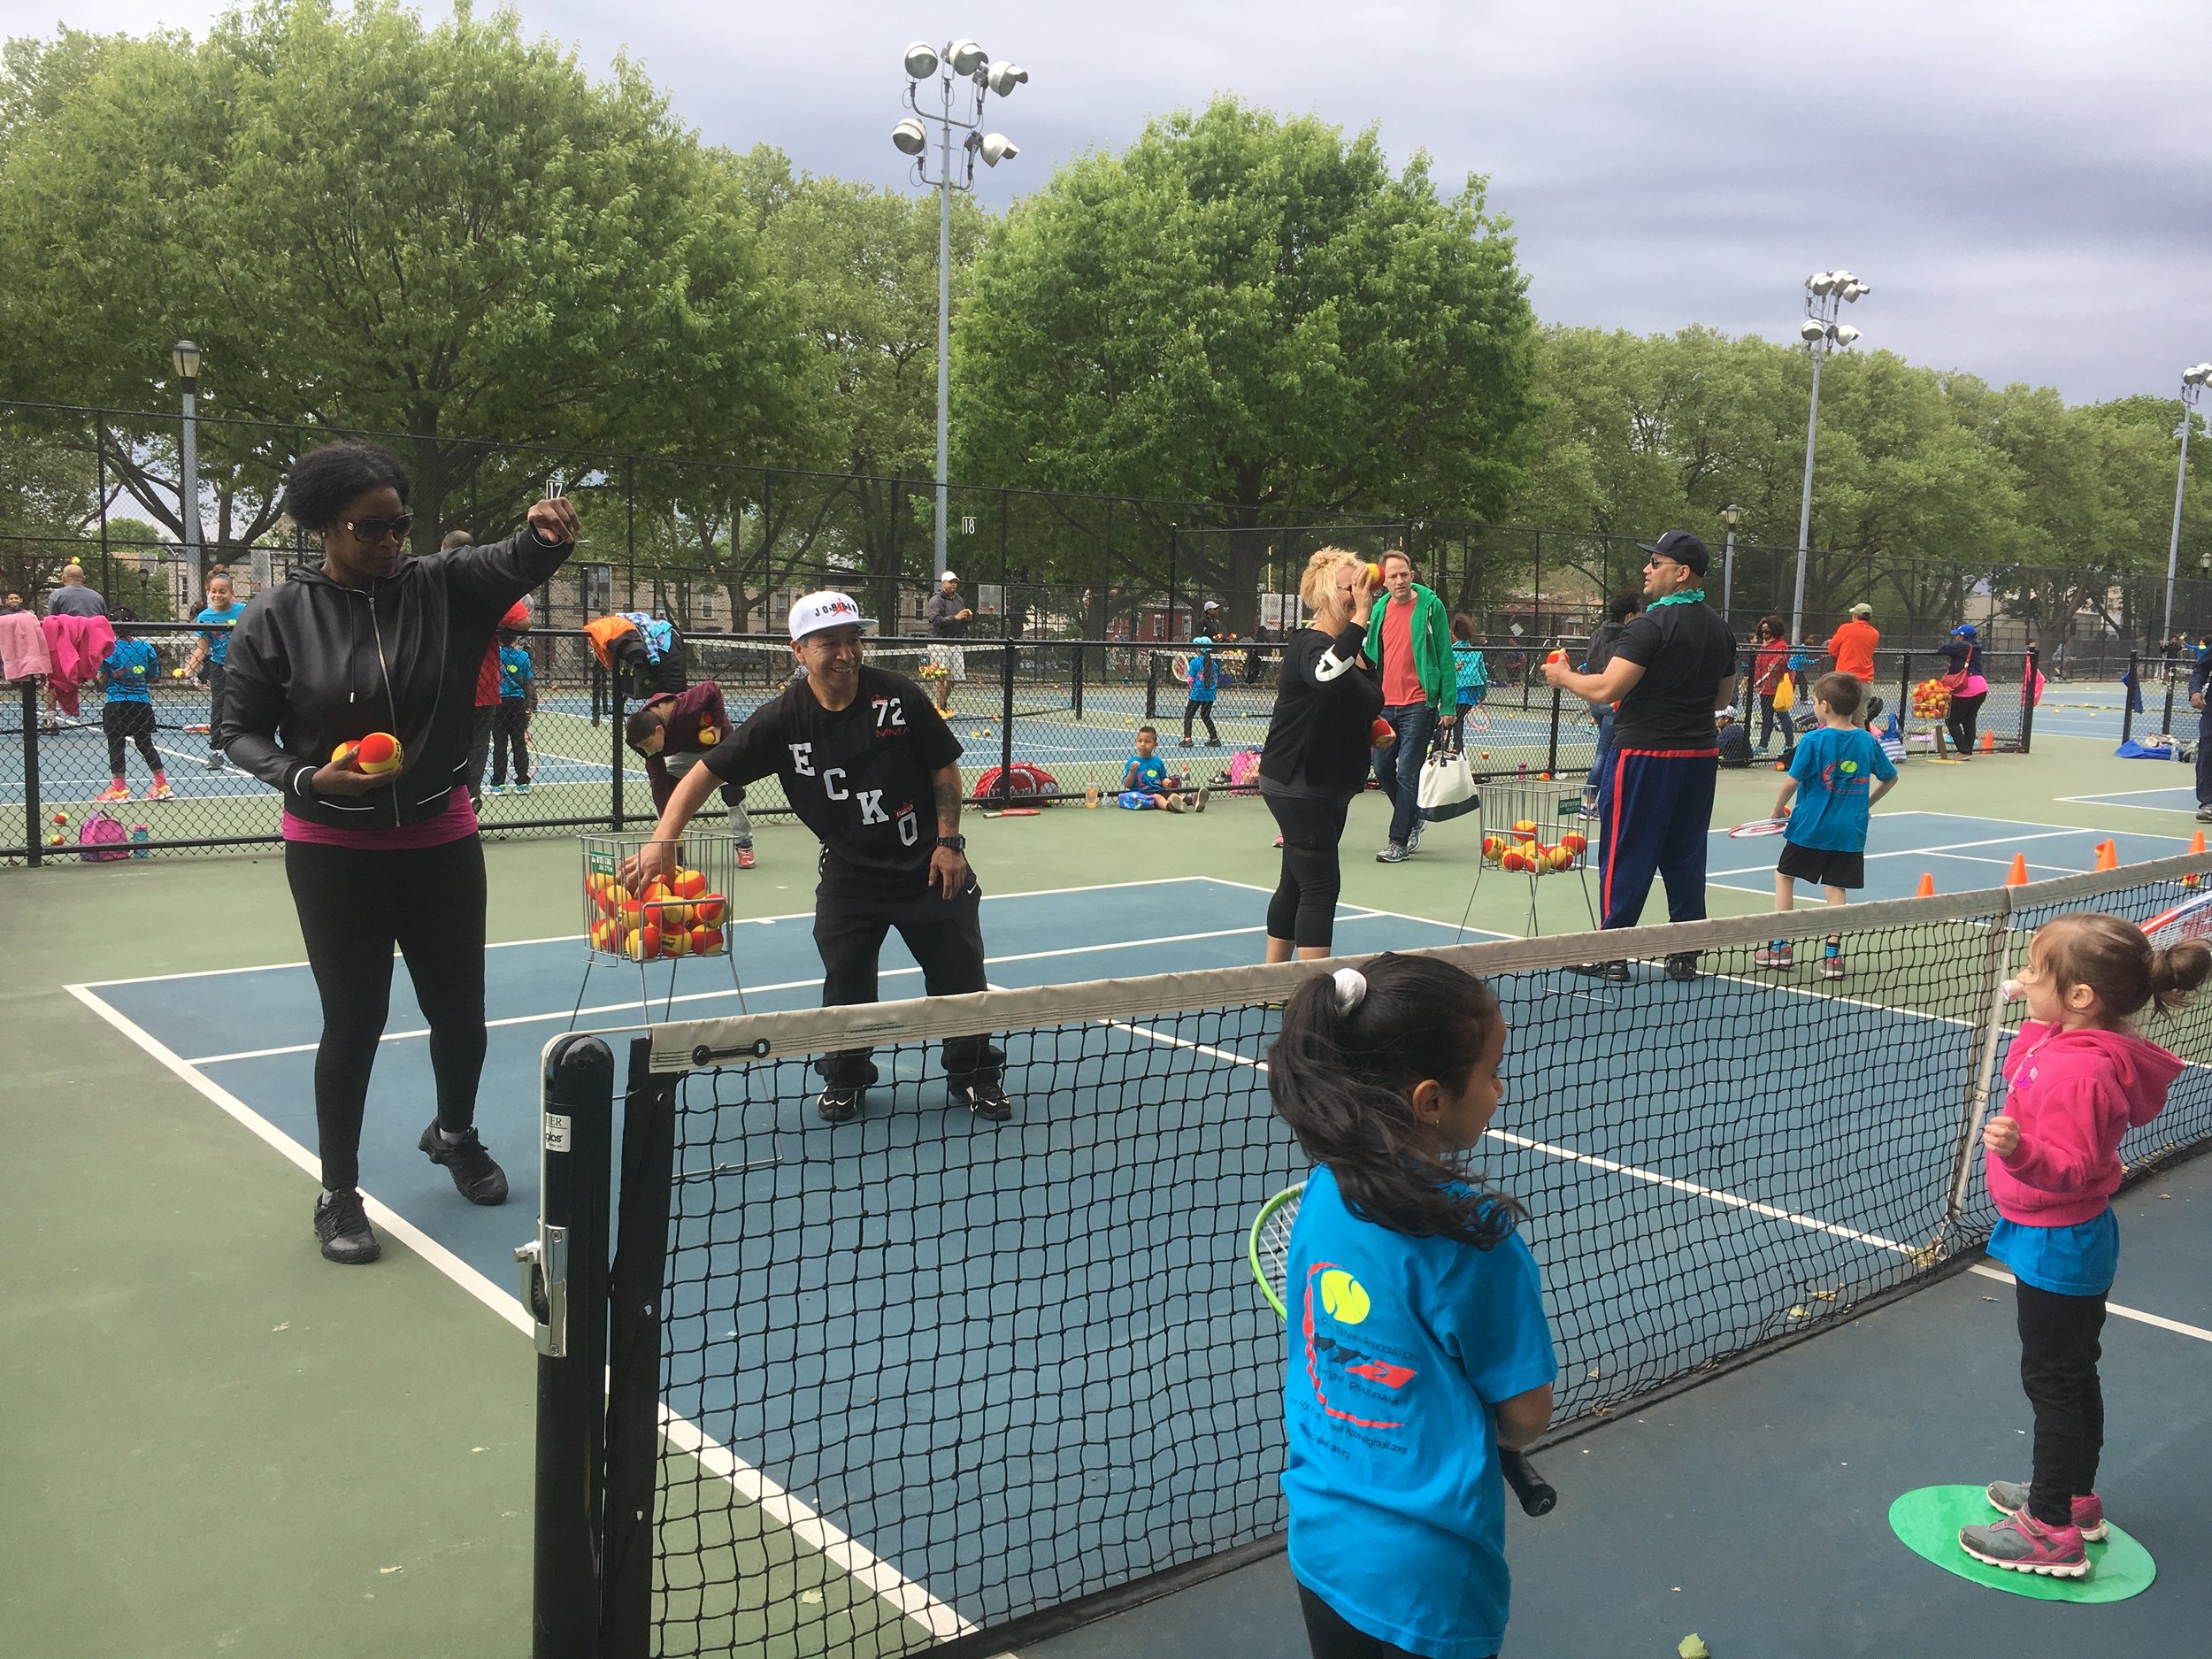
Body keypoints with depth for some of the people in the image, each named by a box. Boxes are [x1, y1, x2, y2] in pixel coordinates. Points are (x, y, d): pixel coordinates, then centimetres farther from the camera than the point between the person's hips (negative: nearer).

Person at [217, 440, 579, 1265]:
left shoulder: (442, 586, -4)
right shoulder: (276, 617, -7)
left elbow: (515, 563, -19)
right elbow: (241, 733, -2)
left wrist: (546, 536, -42)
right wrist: (307, 778, -20)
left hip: (440, 841, 2)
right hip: (333, 853, -2)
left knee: (460, 1011, 13)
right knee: (353, 1021, 5)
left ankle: (454, 1133, 44)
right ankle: (338, 1194, 24)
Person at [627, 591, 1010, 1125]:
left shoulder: (898, 695, -15)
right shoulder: (782, 720, -14)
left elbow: (944, 768, -2)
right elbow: (705, 773, -11)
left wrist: (949, 842, -7)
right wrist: (661, 841, -22)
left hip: (927, 866, 0)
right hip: (848, 871, 0)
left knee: (960, 976, 5)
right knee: (845, 982, 3)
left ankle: (974, 1078, 25)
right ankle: (845, 1080, 28)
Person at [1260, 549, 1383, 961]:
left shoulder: (1358, 650, 12)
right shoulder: (1308, 644, -19)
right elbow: (1326, 673, -45)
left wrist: (1375, 731, 9)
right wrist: (1360, 617, -43)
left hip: (1331, 784, 10)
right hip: (1297, 785, -10)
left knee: (1296, 883, 16)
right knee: (1320, 885, -10)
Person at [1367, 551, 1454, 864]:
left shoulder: (1430, 606, -6)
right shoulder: (1379, 610, 9)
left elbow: (1445, 656, -6)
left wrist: (1448, 705, -9)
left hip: (1418, 705, -6)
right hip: (1385, 705, 6)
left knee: (1407, 773, -6)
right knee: (1382, 770, 10)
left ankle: (1399, 841, 0)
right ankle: (1414, 817, 33)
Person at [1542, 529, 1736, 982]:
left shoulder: (1651, 626, -16)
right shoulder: (1720, 629, 10)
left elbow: (1605, 690, -21)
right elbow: (1723, 696, 20)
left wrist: (1563, 676, -4)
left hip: (1645, 755, -7)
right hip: (1700, 754, 7)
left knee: (1624, 855, 1)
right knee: (1685, 856, 12)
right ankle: (1685, 953, 16)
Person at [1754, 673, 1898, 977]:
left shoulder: (1813, 740, -12)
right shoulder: (1867, 741, 2)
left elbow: (1792, 783, -12)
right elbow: (1891, 778, 15)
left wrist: (1777, 812, 3)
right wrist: (1867, 803, 27)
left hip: (1810, 826, -4)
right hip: (1850, 830, 4)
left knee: (1784, 876, 11)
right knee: (1836, 887, 6)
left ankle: (1780, 946, 11)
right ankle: (1833, 953, 0)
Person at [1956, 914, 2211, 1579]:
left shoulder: (2081, 1070, -31)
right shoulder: (2069, 1040, -2)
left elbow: (2070, 1167, -33)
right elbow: (2021, 1074, 18)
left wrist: (2019, 1150, -50)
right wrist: (2037, 1013, 12)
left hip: (2054, 1246, -10)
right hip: (2072, 1239, 10)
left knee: (2052, 1380, 1)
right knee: (2072, 1373, 22)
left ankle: (2052, 1530, 12)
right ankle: (2074, 1495, 39)